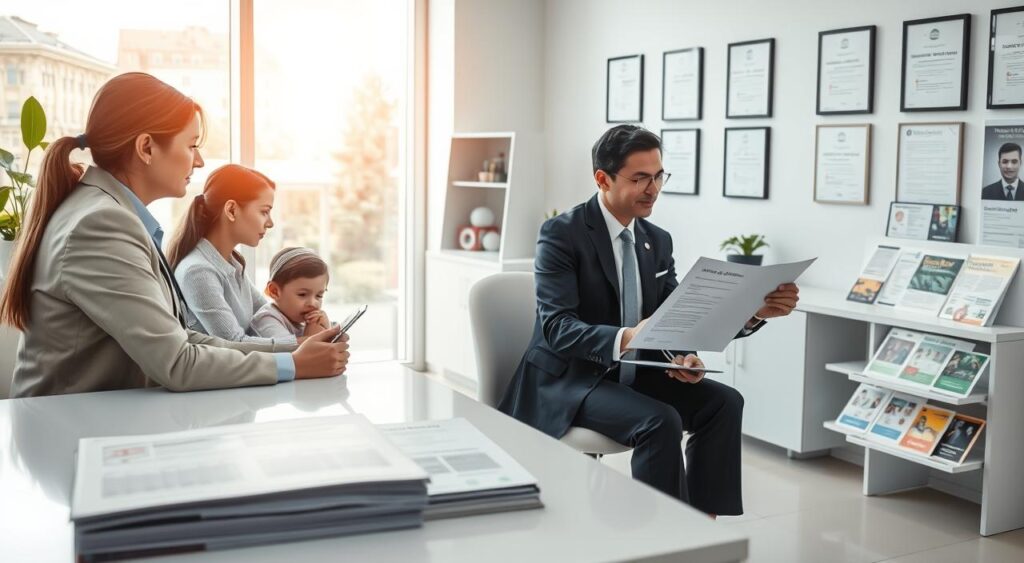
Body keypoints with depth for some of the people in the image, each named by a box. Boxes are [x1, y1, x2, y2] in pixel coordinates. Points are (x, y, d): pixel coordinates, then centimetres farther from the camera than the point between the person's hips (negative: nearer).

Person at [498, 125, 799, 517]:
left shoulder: (658, 241, 8)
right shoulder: (562, 233, -13)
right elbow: (557, 327, -24)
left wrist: (754, 313, -16)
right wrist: (623, 338, -43)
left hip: (631, 376, 7)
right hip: (569, 380, -7)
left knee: (724, 402, -14)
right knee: (661, 422, -30)